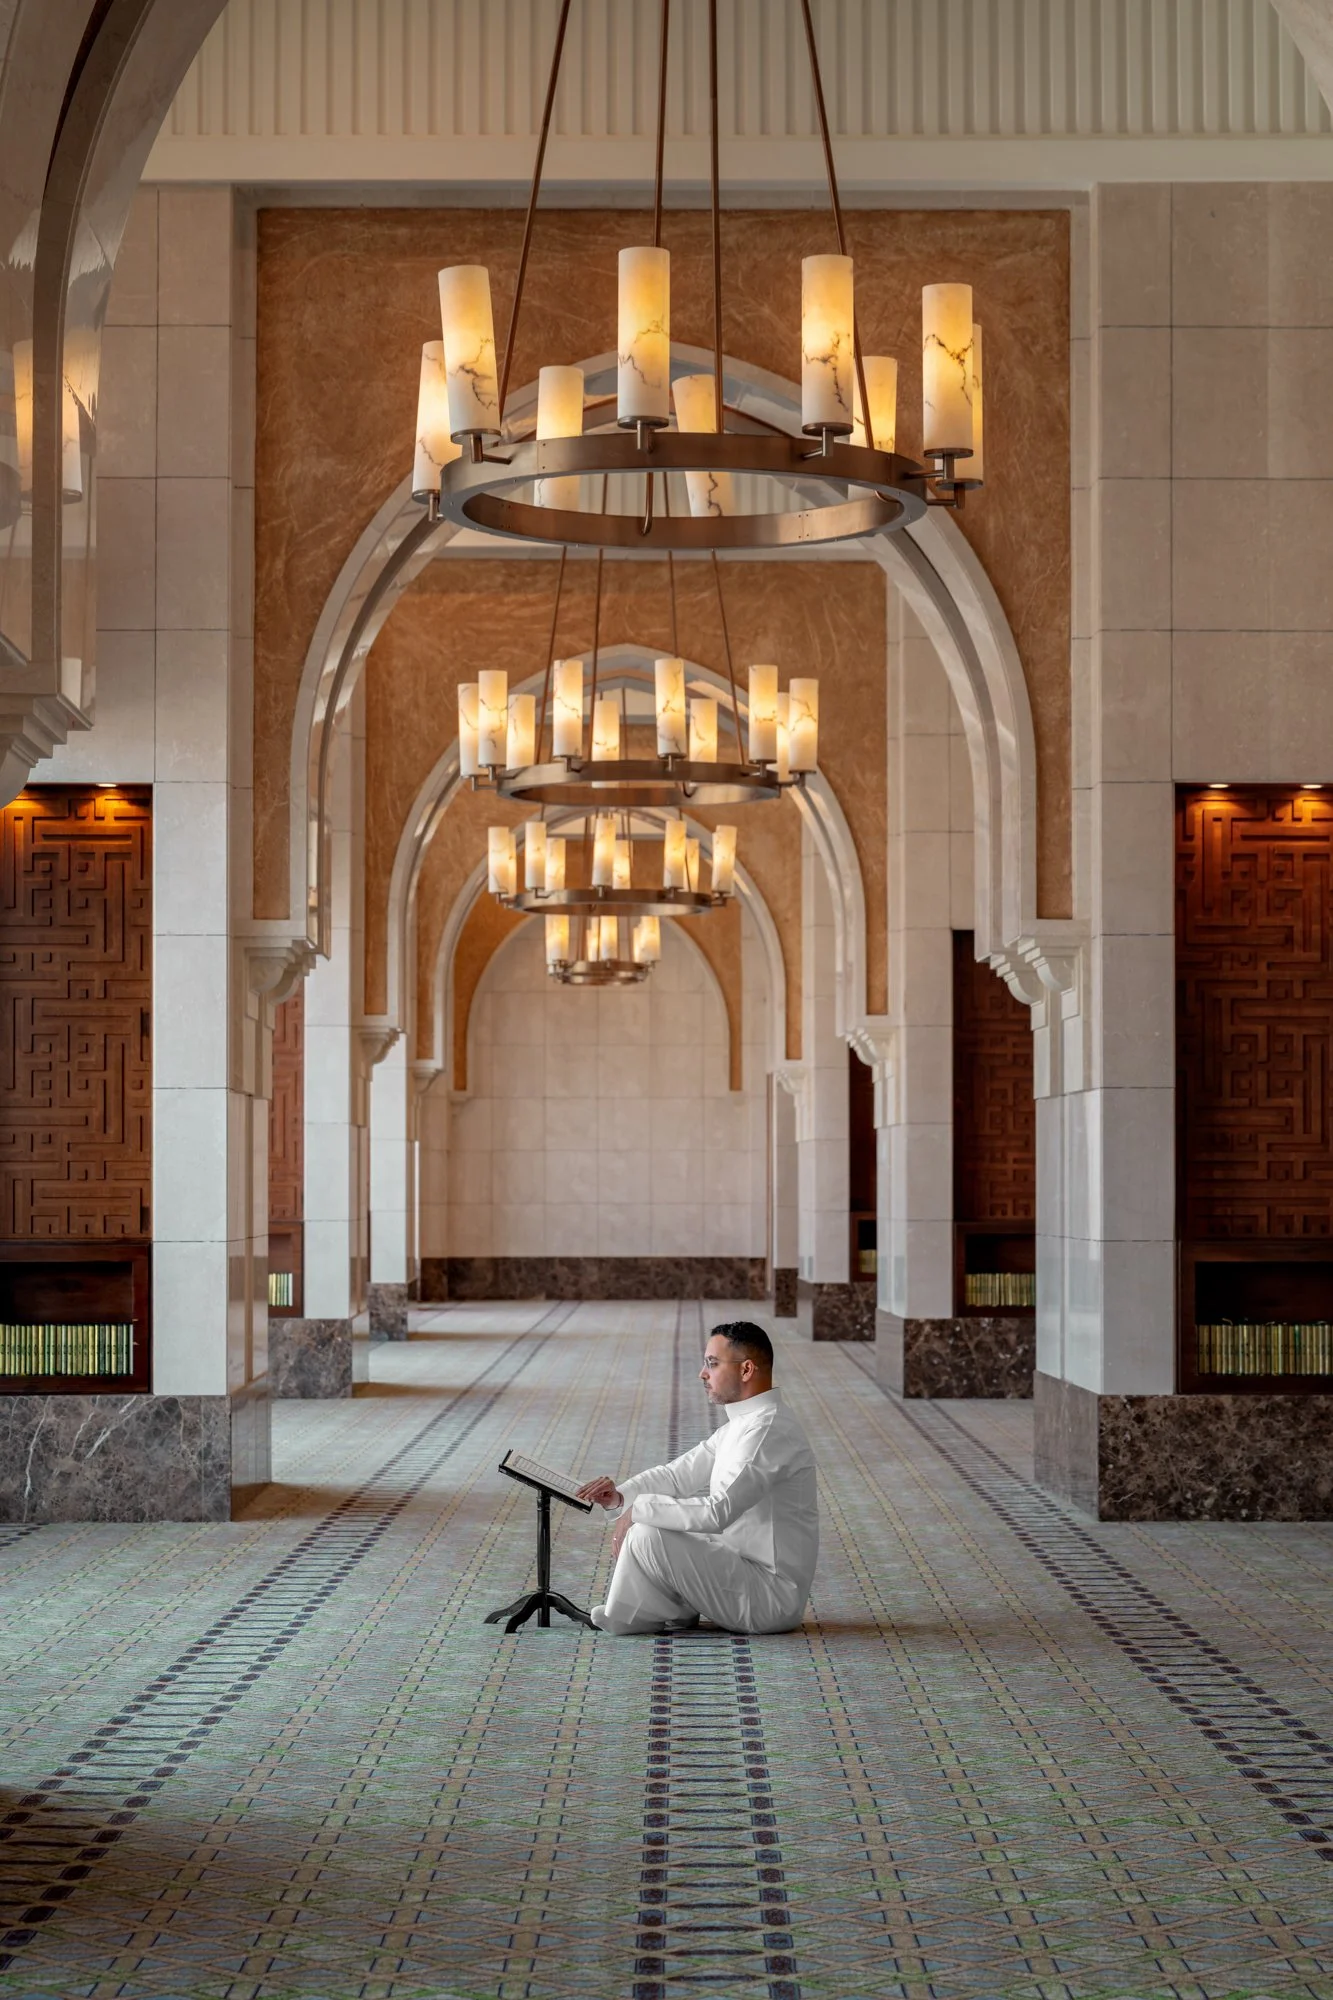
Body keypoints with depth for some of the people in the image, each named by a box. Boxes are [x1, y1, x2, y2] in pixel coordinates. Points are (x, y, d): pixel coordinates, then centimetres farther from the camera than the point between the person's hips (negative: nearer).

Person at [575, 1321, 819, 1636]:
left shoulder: (769, 1430, -22)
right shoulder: (744, 1423, 12)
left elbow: (717, 1512, -29)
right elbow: (679, 1474, 13)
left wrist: (640, 1508, -19)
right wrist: (621, 1496, -4)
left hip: (771, 1597, -10)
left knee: (648, 1535, -20)